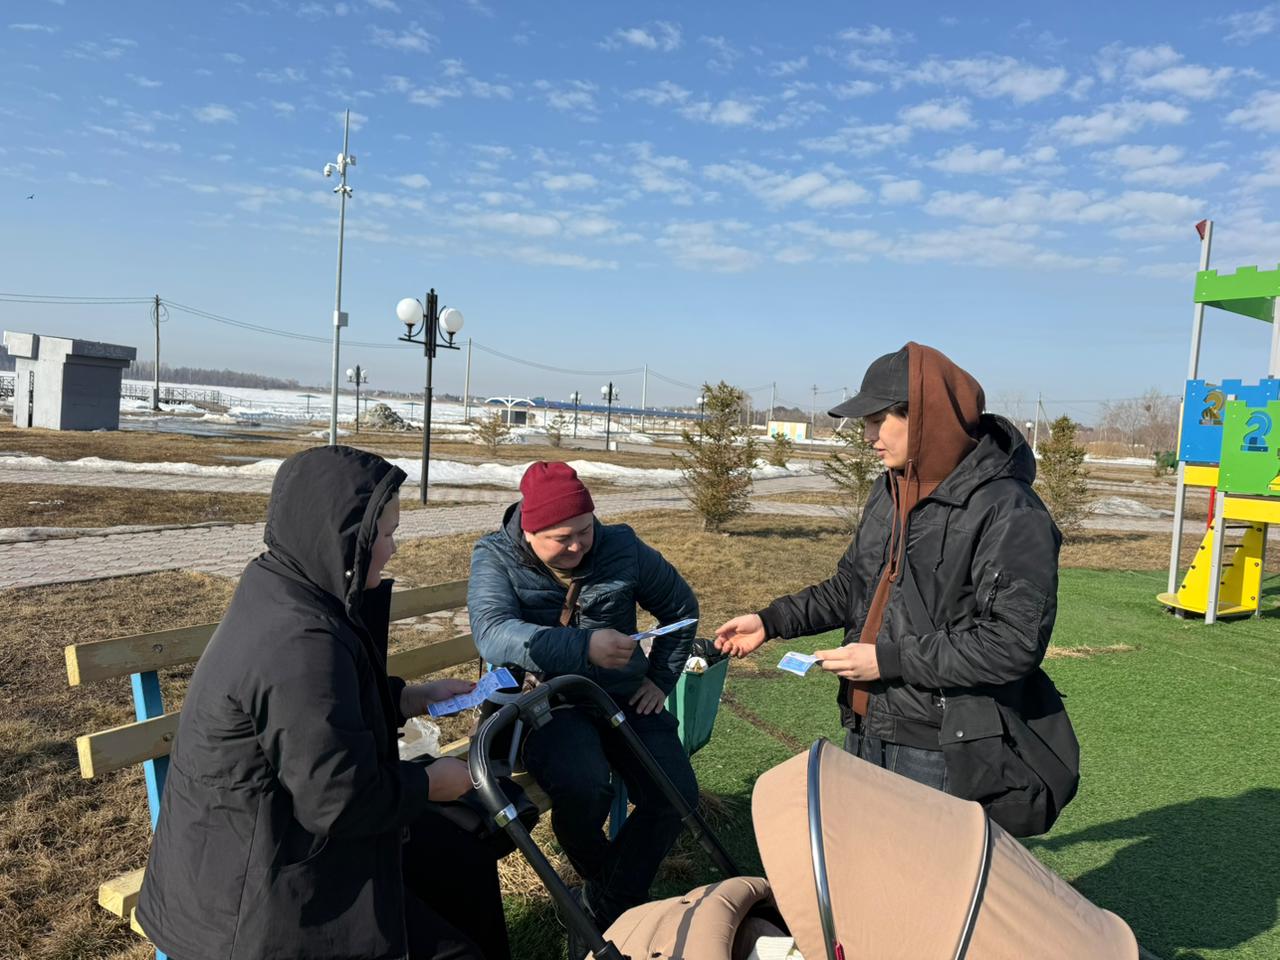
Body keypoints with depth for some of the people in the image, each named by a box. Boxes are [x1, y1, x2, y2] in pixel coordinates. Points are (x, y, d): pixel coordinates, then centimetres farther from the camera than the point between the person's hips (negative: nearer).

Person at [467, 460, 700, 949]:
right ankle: (600, 878, 3)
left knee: (677, 793, -17)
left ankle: (604, 909, 3)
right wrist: (585, 648, -41)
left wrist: (661, 679, 7)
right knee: (583, 788, -32)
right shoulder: (495, 557, -9)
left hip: (623, 697, 4)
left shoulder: (622, 547, -1)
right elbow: (493, 634, -29)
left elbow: (681, 606, 14)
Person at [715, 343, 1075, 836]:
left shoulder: (1007, 510, -18)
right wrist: (771, 621, 9)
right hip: (866, 735, 8)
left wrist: (890, 660, -20)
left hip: (941, 755, -8)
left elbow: (1014, 642, -22)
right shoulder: (892, 490, 9)